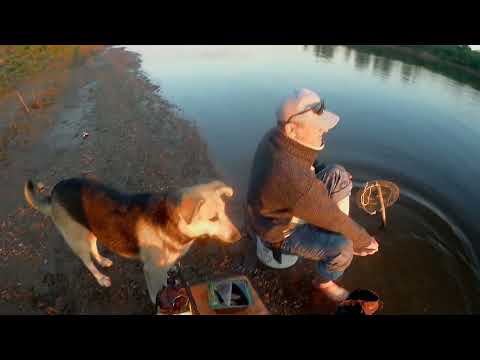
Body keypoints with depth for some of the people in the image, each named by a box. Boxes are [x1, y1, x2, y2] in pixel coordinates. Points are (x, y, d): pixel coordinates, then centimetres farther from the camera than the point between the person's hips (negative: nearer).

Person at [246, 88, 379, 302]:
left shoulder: (277, 136, -16)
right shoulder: (295, 180, -42)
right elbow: (333, 218, -27)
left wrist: (337, 179, 3)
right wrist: (365, 240, -10)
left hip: (289, 208, 8)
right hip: (282, 232, -7)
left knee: (338, 174, -3)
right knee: (344, 247, -23)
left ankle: (342, 232, 13)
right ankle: (324, 282, 11)